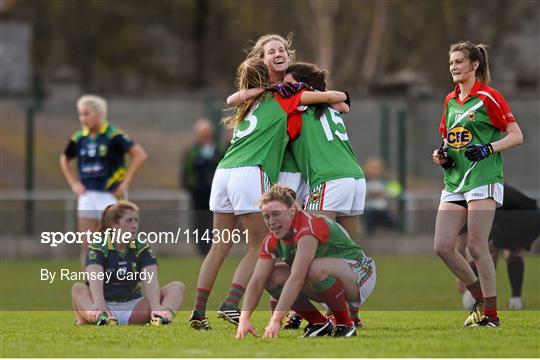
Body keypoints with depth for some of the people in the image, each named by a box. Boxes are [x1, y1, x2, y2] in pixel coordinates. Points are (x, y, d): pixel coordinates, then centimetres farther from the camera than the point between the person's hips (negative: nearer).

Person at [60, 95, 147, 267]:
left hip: (111, 195, -5)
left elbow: (140, 154, -16)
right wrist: (74, 183, 11)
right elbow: (64, 159, 24)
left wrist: (125, 183, -15)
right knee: (87, 246, 1)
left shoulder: (114, 136, -12)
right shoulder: (79, 138, 5)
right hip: (87, 195, 5)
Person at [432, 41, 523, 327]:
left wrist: (488, 149, -20)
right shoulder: (450, 100, 16)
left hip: (483, 180, -7)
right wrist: (440, 155, 7)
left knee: (476, 247, -10)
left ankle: (490, 314, -1)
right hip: (454, 183, 7)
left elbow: (516, 135, -6)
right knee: (442, 246, -2)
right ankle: (481, 298, 15)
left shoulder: (488, 97, -5)